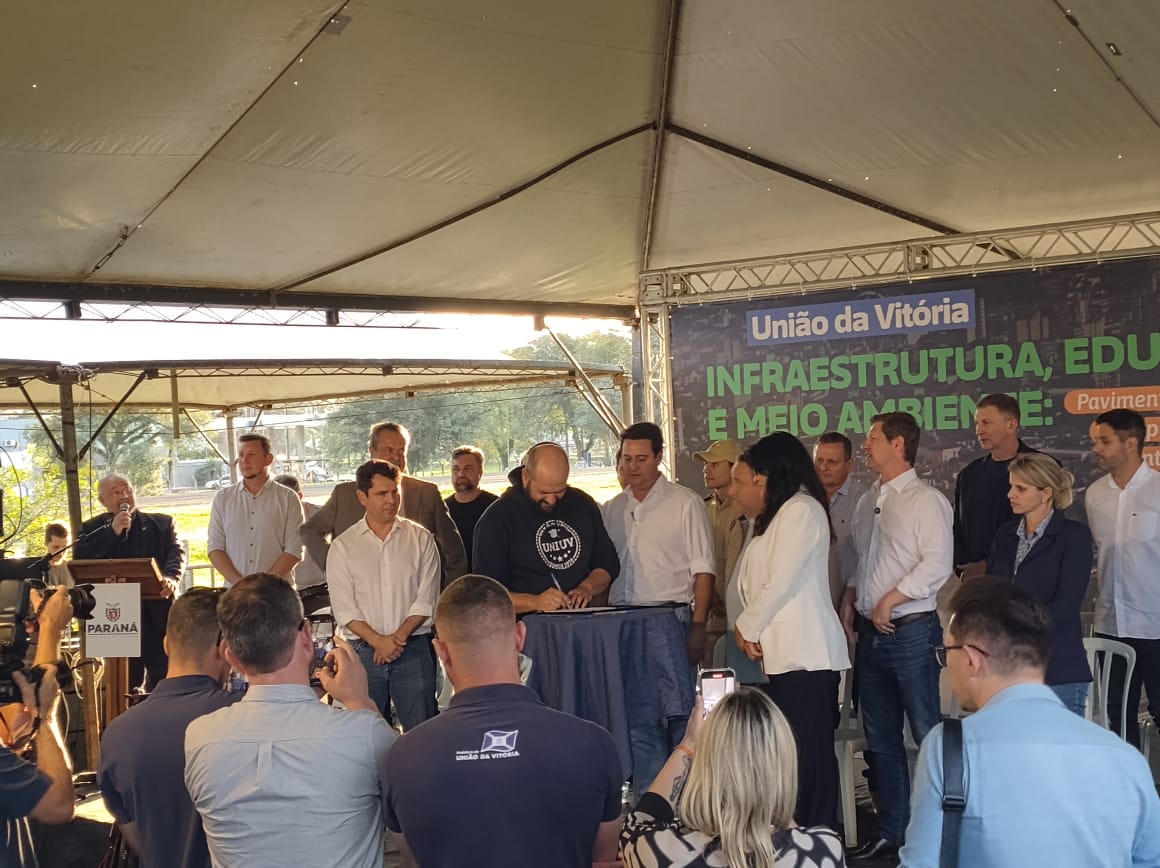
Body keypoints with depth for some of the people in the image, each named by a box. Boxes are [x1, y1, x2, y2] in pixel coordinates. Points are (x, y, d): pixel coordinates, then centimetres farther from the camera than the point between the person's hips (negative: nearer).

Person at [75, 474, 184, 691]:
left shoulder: (161, 524, 15)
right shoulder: (92, 529, 14)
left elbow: (176, 552, 1)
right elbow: (79, 559, -2)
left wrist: (171, 577, -20)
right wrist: (112, 531, -7)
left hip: (158, 610, 0)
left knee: (162, 677, -1)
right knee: (127, 681, 2)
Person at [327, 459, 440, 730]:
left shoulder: (420, 539, 6)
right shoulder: (343, 546, 5)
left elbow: (426, 601, 1)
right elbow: (344, 610, -1)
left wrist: (399, 636, -11)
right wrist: (379, 641, -12)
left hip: (413, 649, 0)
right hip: (363, 652, 0)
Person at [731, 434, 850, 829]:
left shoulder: (800, 510, -8)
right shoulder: (775, 517, 21)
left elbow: (781, 583, -15)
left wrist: (746, 628, -3)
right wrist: (752, 632, 1)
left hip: (806, 657, -9)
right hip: (786, 655, 9)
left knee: (809, 755, -7)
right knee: (794, 755, 10)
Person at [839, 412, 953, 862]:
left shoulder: (926, 500, -9)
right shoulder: (867, 501, 13)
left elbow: (937, 564, -17)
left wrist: (890, 601, -17)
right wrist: (851, 597, 5)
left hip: (911, 629, -8)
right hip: (871, 633, 8)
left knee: (928, 736, -2)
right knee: (881, 738, 14)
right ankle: (890, 832, 25)